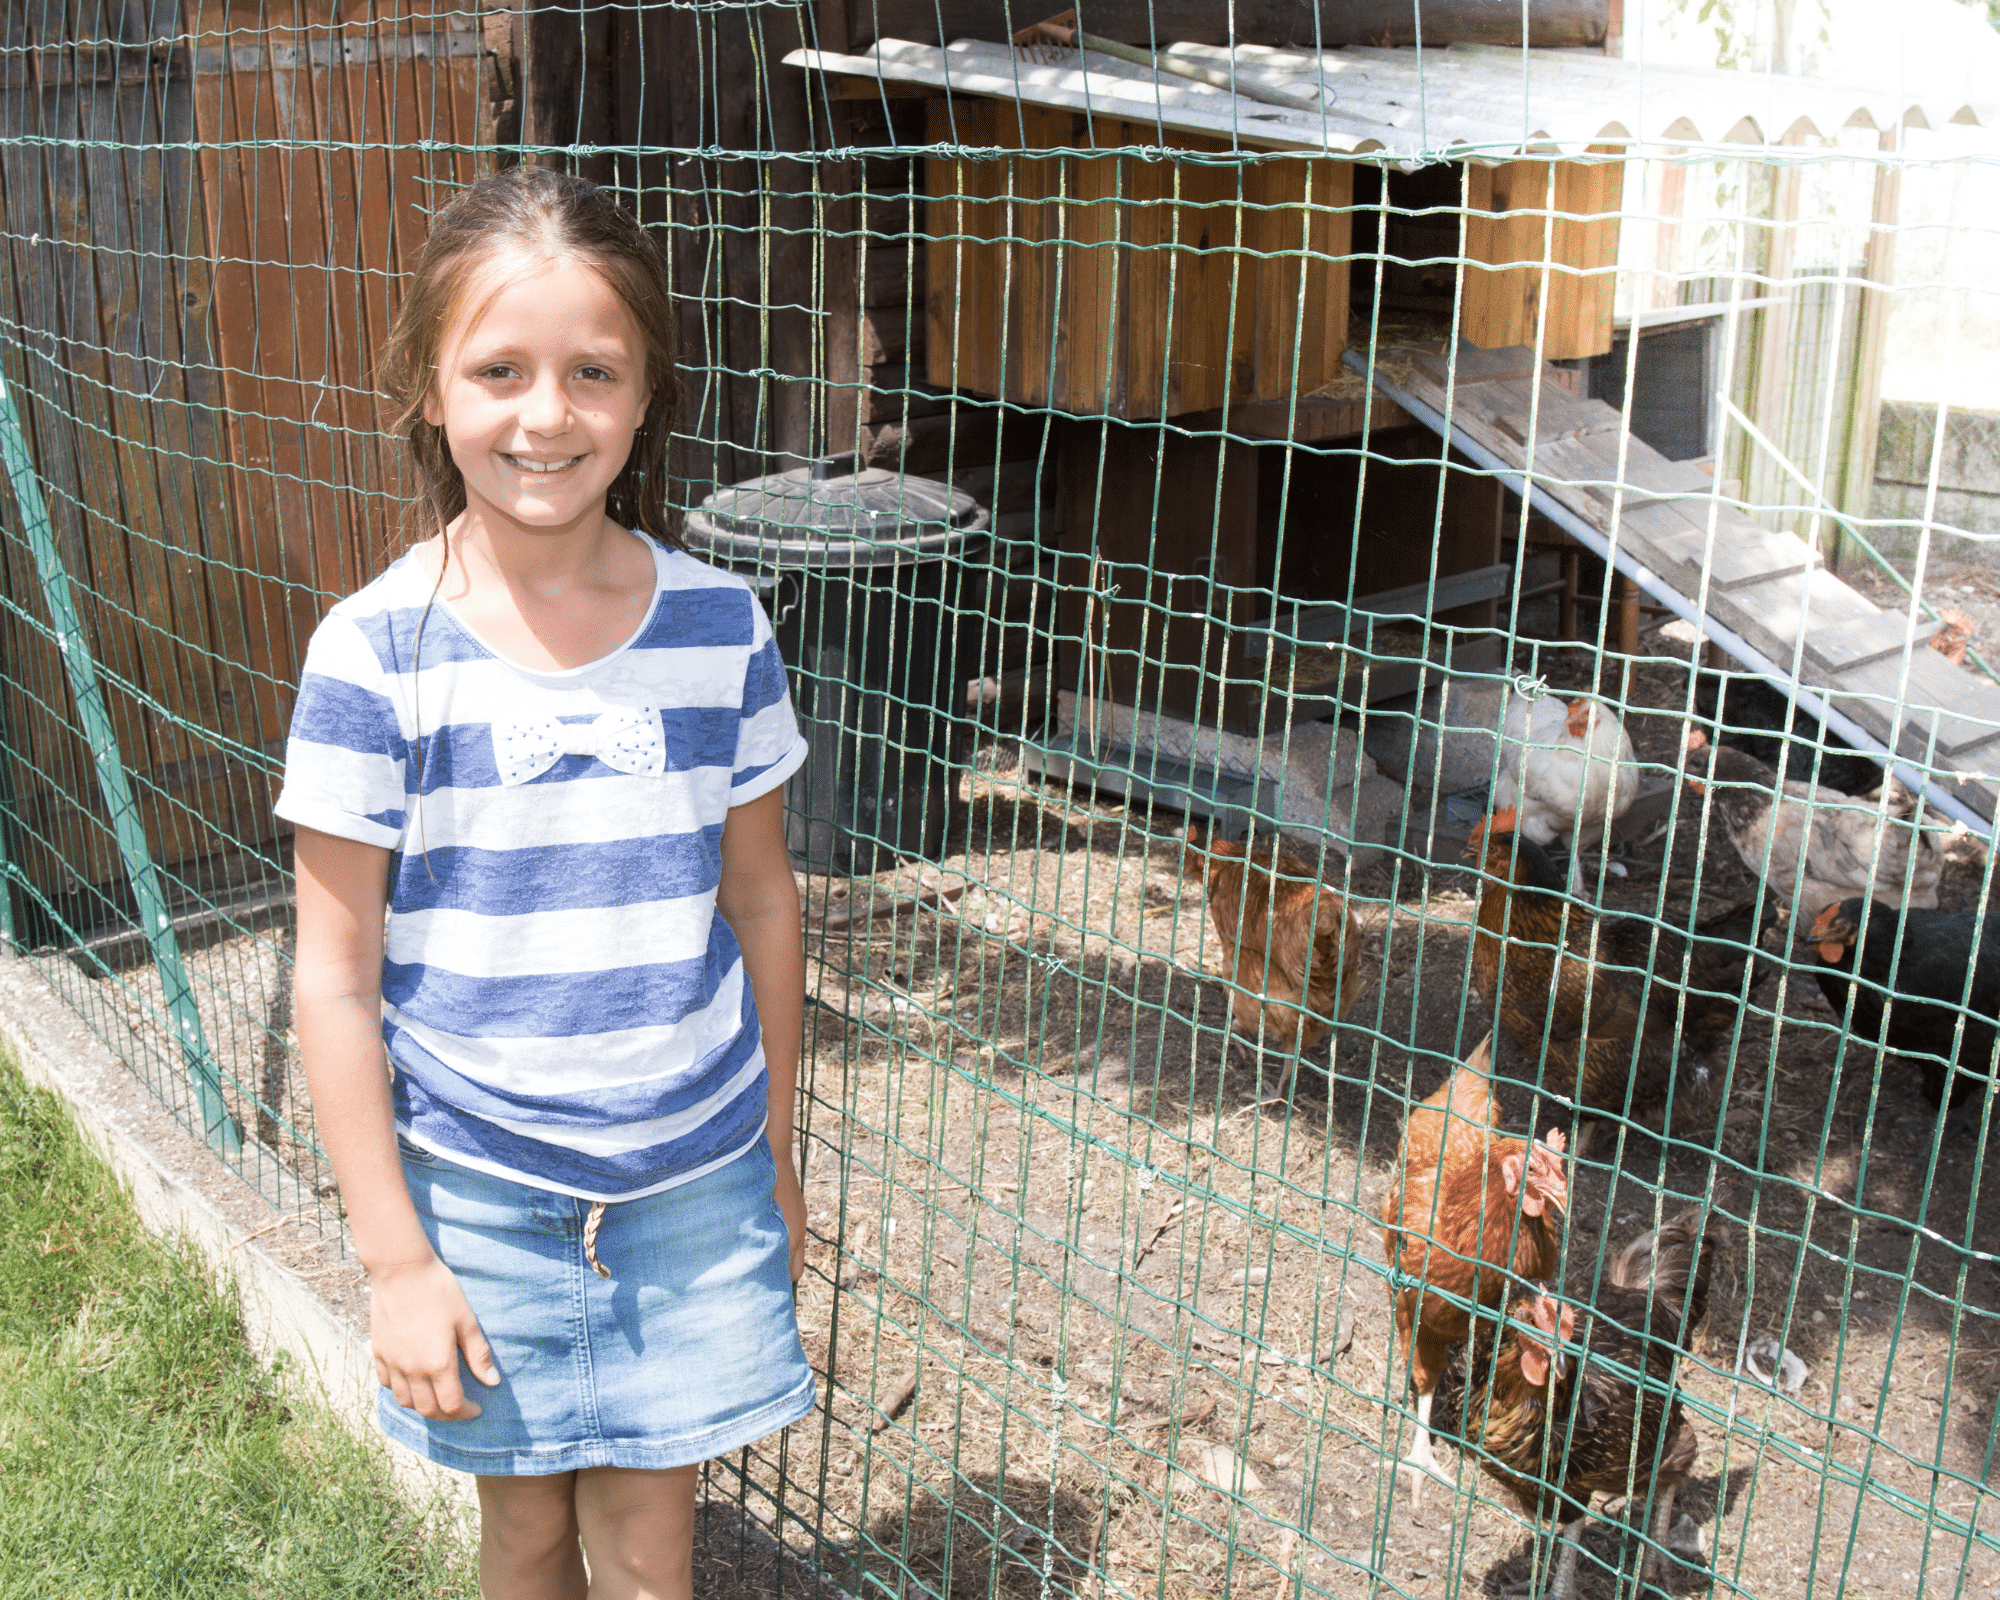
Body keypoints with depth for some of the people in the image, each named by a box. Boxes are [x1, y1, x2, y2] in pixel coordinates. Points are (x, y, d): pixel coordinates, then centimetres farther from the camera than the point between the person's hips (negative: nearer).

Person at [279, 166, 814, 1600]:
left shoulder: (717, 624, -8)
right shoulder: (377, 653, -14)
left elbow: (762, 902, 2)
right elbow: (336, 972, -9)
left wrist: (777, 1154, 9)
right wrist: (395, 1259, -7)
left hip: (694, 1178, 1)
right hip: (479, 1187, -1)